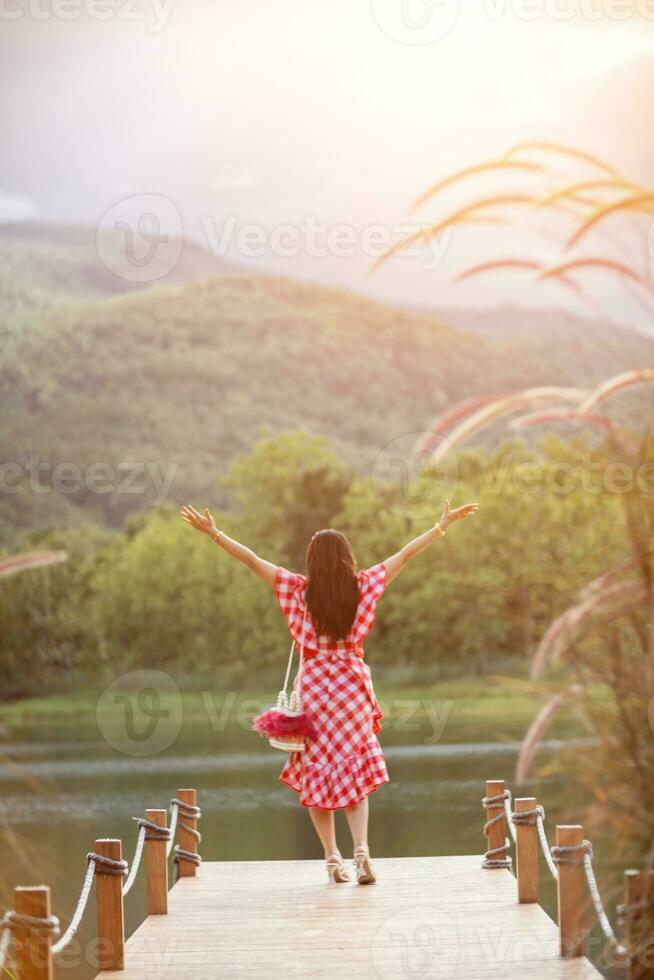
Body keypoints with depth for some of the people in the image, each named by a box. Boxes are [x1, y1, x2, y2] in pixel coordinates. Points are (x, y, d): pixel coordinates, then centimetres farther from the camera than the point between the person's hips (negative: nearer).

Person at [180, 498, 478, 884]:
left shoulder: (300, 589, -7)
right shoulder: (362, 587, -4)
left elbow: (252, 559, -5)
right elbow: (406, 554, 3)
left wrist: (214, 533, 2)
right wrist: (443, 525, 11)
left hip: (314, 687, -1)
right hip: (352, 685, 1)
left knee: (317, 771, 11)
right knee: (354, 773, 10)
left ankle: (333, 857, 7)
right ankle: (362, 848, -10)